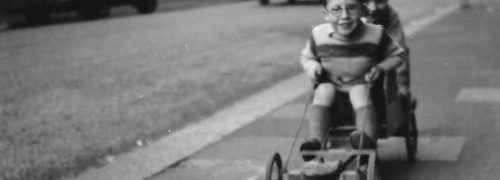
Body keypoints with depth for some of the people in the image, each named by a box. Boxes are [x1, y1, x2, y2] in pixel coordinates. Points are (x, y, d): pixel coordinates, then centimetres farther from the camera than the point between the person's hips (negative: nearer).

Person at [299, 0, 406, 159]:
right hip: (330, 83, 2)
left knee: (361, 94, -33)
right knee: (323, 93, -28)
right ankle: (315, 140, -38)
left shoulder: (375, 34, -12)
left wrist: (380, 68, -15)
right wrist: (313, 67, -12)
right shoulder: (319, 35, -9)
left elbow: (397, 55, 3)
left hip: (362, 83, -1)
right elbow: (306, 56, 11)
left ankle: (367, 138, -46)